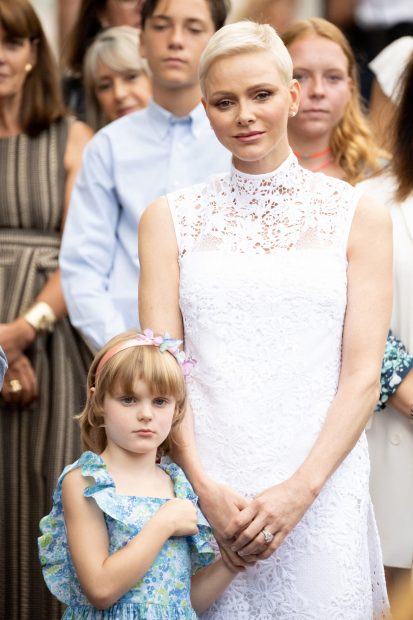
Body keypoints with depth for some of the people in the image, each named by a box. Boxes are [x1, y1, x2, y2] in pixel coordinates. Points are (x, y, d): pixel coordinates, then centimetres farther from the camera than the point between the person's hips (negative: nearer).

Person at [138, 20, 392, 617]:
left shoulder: (358, 215, 5)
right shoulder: (170, 218, 7)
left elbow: (363, 375, -1)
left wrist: (301, 489, -12)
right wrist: (205, 488, -12)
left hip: (321, 492, 0)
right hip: (204, 489, 1)